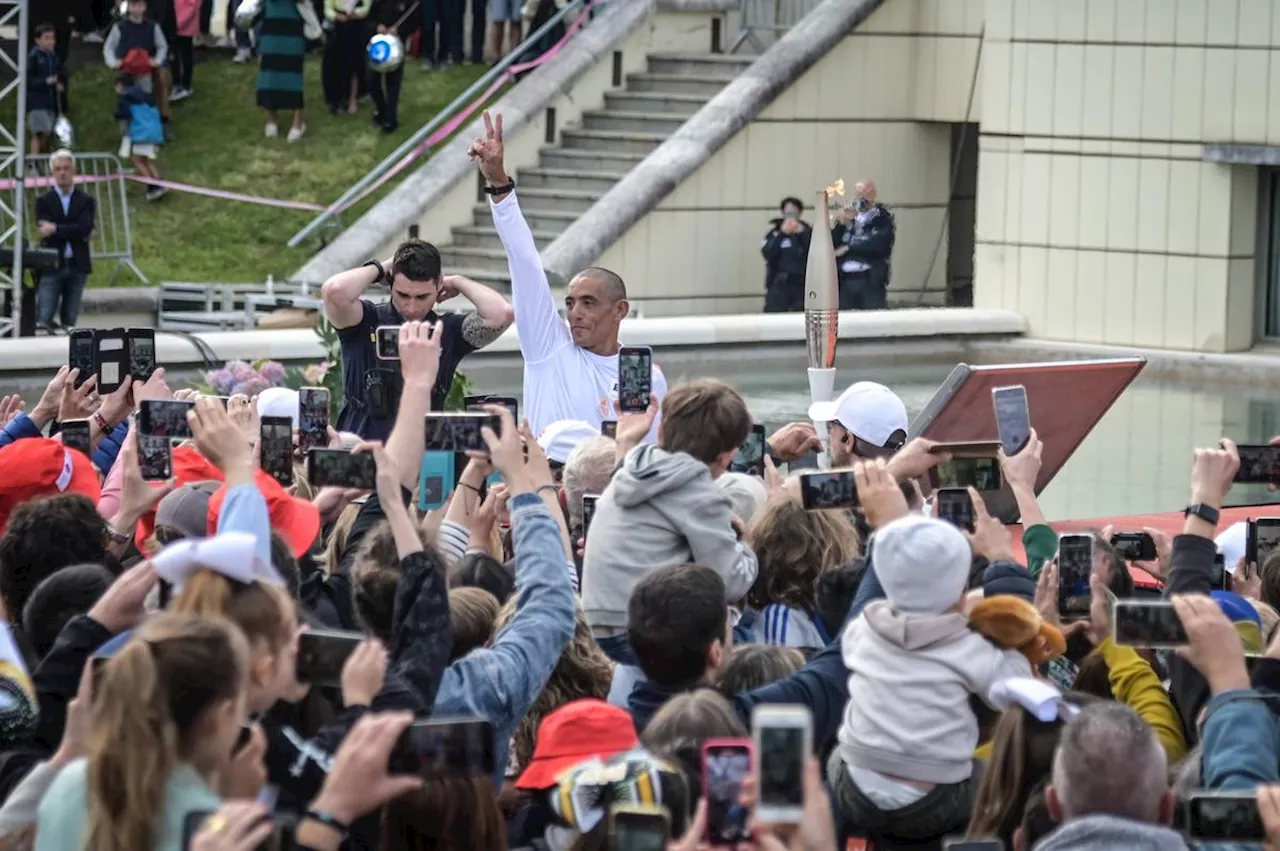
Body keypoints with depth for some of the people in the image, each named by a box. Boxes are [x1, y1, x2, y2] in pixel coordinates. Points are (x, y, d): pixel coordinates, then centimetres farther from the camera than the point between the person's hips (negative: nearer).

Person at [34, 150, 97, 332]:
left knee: (70, 321, 4)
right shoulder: (44, 201, 7)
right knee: (43, 320, -9)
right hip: (52, 265, -1)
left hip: (77, 266, 1)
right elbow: (45, 231, -7)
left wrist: (56, 229, -15)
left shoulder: (86, 201, 8)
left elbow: (86, 228, -9)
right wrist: (74, 232, -11)